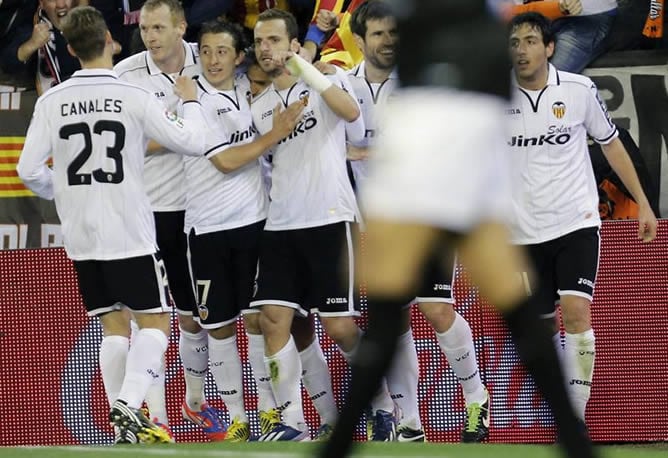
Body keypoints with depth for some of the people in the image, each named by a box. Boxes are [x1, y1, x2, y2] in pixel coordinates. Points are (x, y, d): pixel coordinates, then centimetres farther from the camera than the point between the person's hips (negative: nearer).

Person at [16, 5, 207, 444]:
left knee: (113, 326, 13)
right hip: (130, 234, -4)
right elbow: (191, 142, -8)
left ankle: (127, 424, 10)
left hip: (82, 238, 4)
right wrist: (191, 102, 11)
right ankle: (128, 404, -17)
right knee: (155, 323, 3)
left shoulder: (52, 102, -2)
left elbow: (29, 169, -2)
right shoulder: (134, 98, -11)